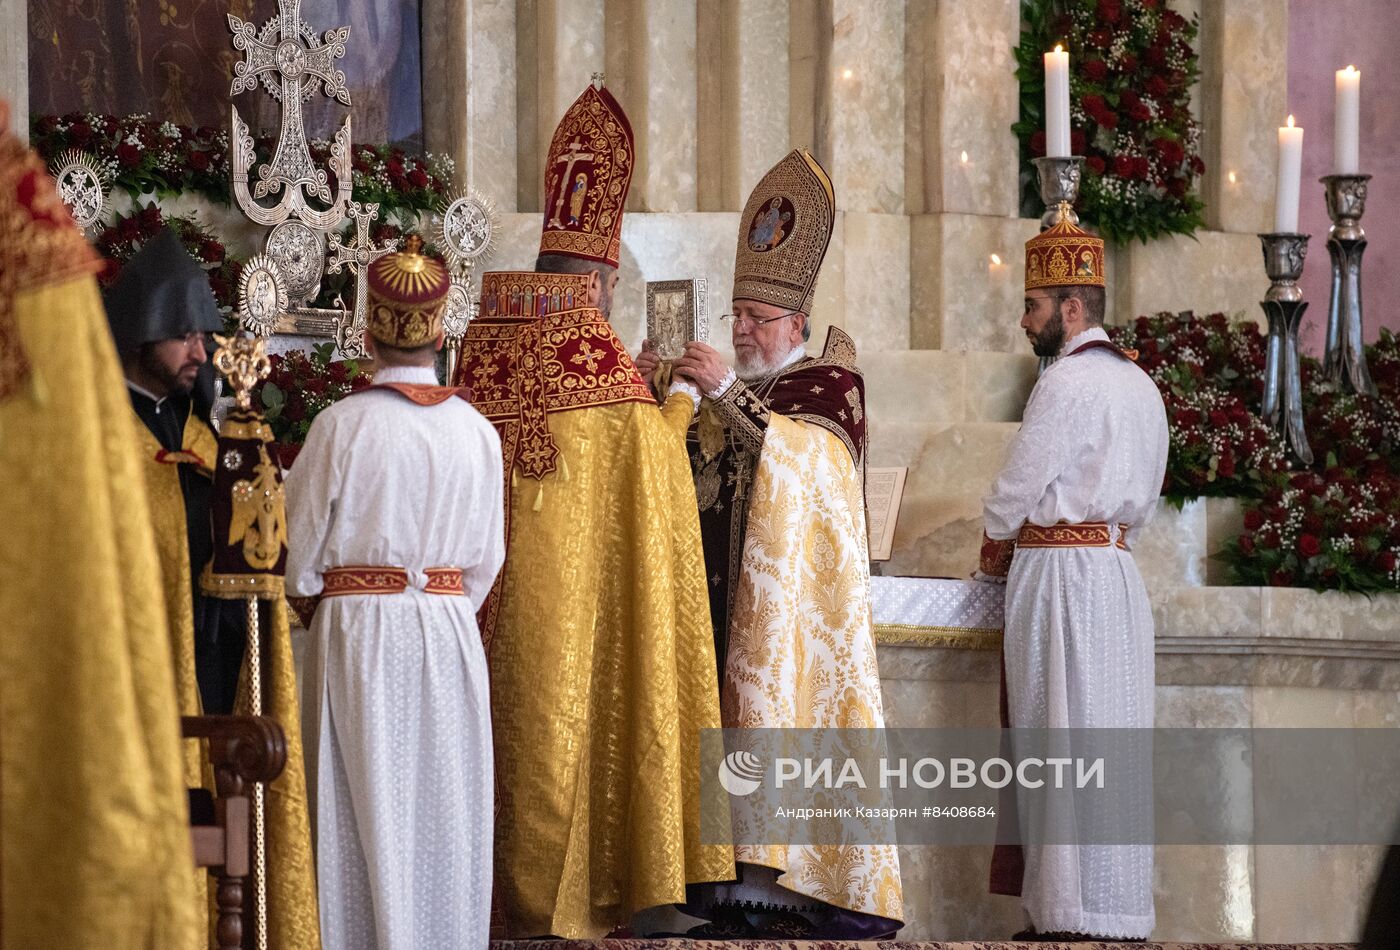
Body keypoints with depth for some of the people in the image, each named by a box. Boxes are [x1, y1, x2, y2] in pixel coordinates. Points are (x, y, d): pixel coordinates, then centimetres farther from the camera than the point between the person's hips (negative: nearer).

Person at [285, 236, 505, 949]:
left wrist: (312, 602, 15)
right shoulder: (477, 431, 0)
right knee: (444, 807, 9)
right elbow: (486, 555, 6)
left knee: (366, 806, 2)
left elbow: (299, 541, -3)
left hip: (357, 629, -3)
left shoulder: (343, 425, -10)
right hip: (449, 629, 3)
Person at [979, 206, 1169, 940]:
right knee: (1108, 738, 8)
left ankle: (1082, 914, -8)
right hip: (1116, 563, 9)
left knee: (1065, 736, -7)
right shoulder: (1140, 385, 15)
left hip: (1059, 570, -9)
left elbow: (1015, 488, -10)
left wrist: (996, 544, 8)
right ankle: (1117, 915, 9)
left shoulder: (1067, 381, -12)